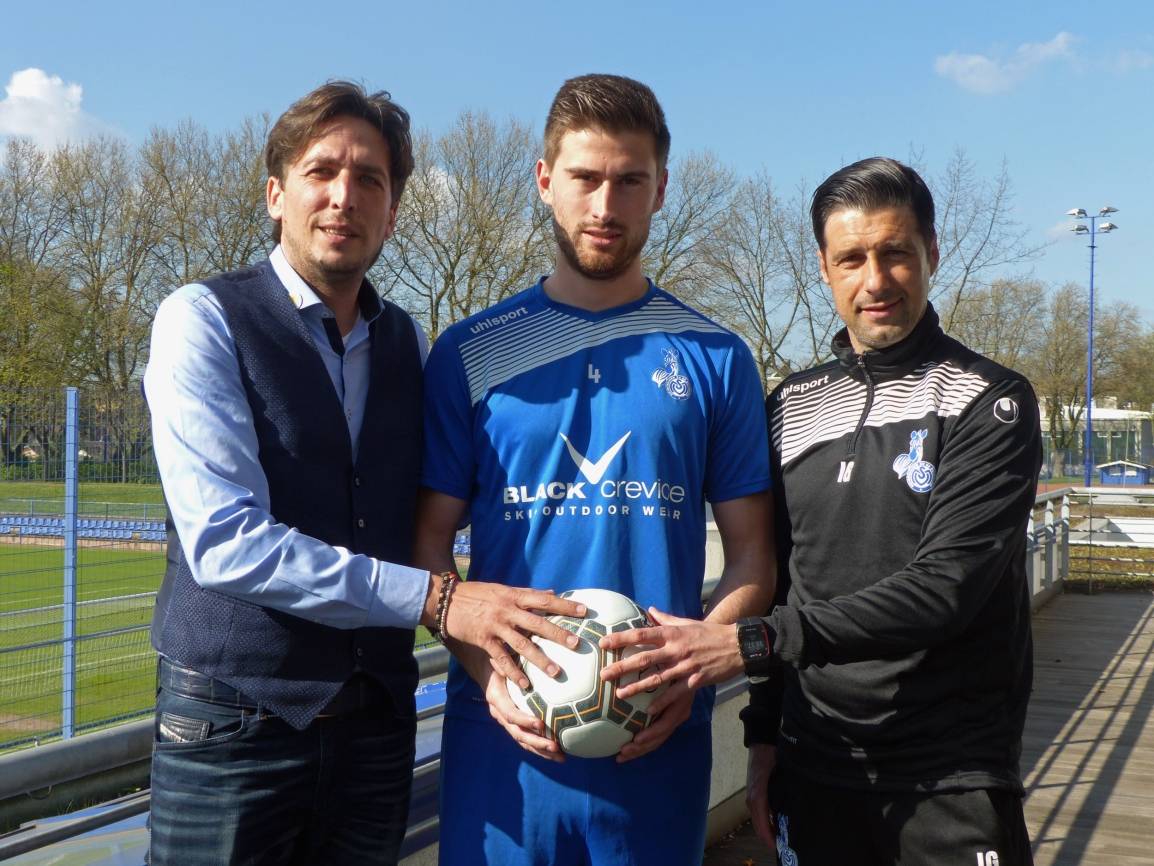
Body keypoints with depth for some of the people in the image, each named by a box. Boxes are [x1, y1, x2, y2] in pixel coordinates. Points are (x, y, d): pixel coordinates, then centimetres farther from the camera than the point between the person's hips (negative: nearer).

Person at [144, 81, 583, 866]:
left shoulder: (407, 343, 7)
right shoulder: (204, 321, -10)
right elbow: (224, 540, -21)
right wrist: (433, 600, -24)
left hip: (376, 723, 5)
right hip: (235, 726, -4)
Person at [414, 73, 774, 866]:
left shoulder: (715, 360, 3)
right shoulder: (472, 354, 2)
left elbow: (752, 556, 5)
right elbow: (430, 546, 2)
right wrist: (490, 674, -12)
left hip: (658, 741, 1)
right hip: (502, 736, 0)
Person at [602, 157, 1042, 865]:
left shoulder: (991, 402, -8)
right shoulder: (791, 407, 7)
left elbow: (945, 586, -19)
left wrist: (753, 643, -25)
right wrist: (764, 735, 9)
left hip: (952, 778, -3)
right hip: (813, 771, 4)